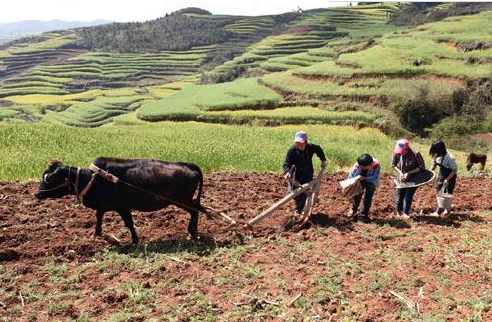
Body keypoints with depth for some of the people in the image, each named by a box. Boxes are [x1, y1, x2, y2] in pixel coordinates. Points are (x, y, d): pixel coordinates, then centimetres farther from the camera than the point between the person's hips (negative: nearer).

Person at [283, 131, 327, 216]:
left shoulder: (311, 147, -15)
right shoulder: (292, 150, -22)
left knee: (304, 192, -2)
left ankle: (298, 210, 13)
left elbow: (319, 150, 10)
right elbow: (286, 163, -23)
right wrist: (287, 172, -43)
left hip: (307, 174, 1)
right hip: (296, 173, 0)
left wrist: (323, 160, 13)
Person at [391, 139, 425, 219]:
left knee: (408, 196, -1)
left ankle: (406, 213, 17)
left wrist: (409, 173, -24)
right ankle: (399, 212, 29)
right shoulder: (397, 153, -17)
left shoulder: (415, 154, -26)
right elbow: (393, 165, -1)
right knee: (399, 195, 9)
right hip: (402, 178, 3)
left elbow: (421, 167, -19)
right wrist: (400, 172, -16)